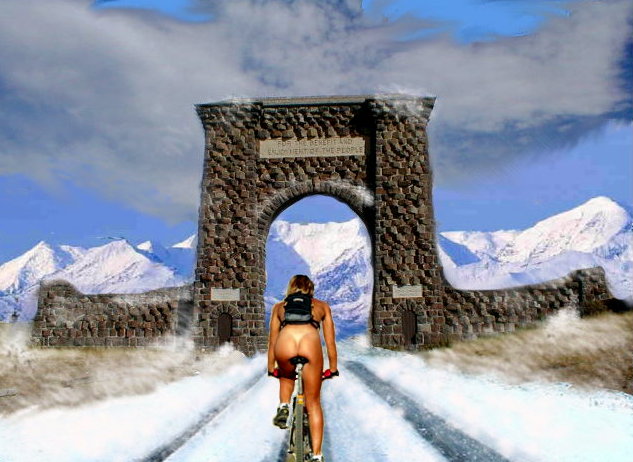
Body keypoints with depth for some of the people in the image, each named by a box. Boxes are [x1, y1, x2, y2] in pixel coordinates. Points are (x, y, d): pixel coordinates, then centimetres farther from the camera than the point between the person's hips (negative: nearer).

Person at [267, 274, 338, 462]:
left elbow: (272, 341, 33)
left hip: (285, 342, 1)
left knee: (286, 377, 36)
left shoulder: (279, 306, 32)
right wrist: (333, 369, 40)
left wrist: (271, 368, 43)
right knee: (313, 403, 15)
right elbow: (330, 342, 31)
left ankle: (283, 408, 13)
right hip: (311, 343, 0)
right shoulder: (322, 306, 32)